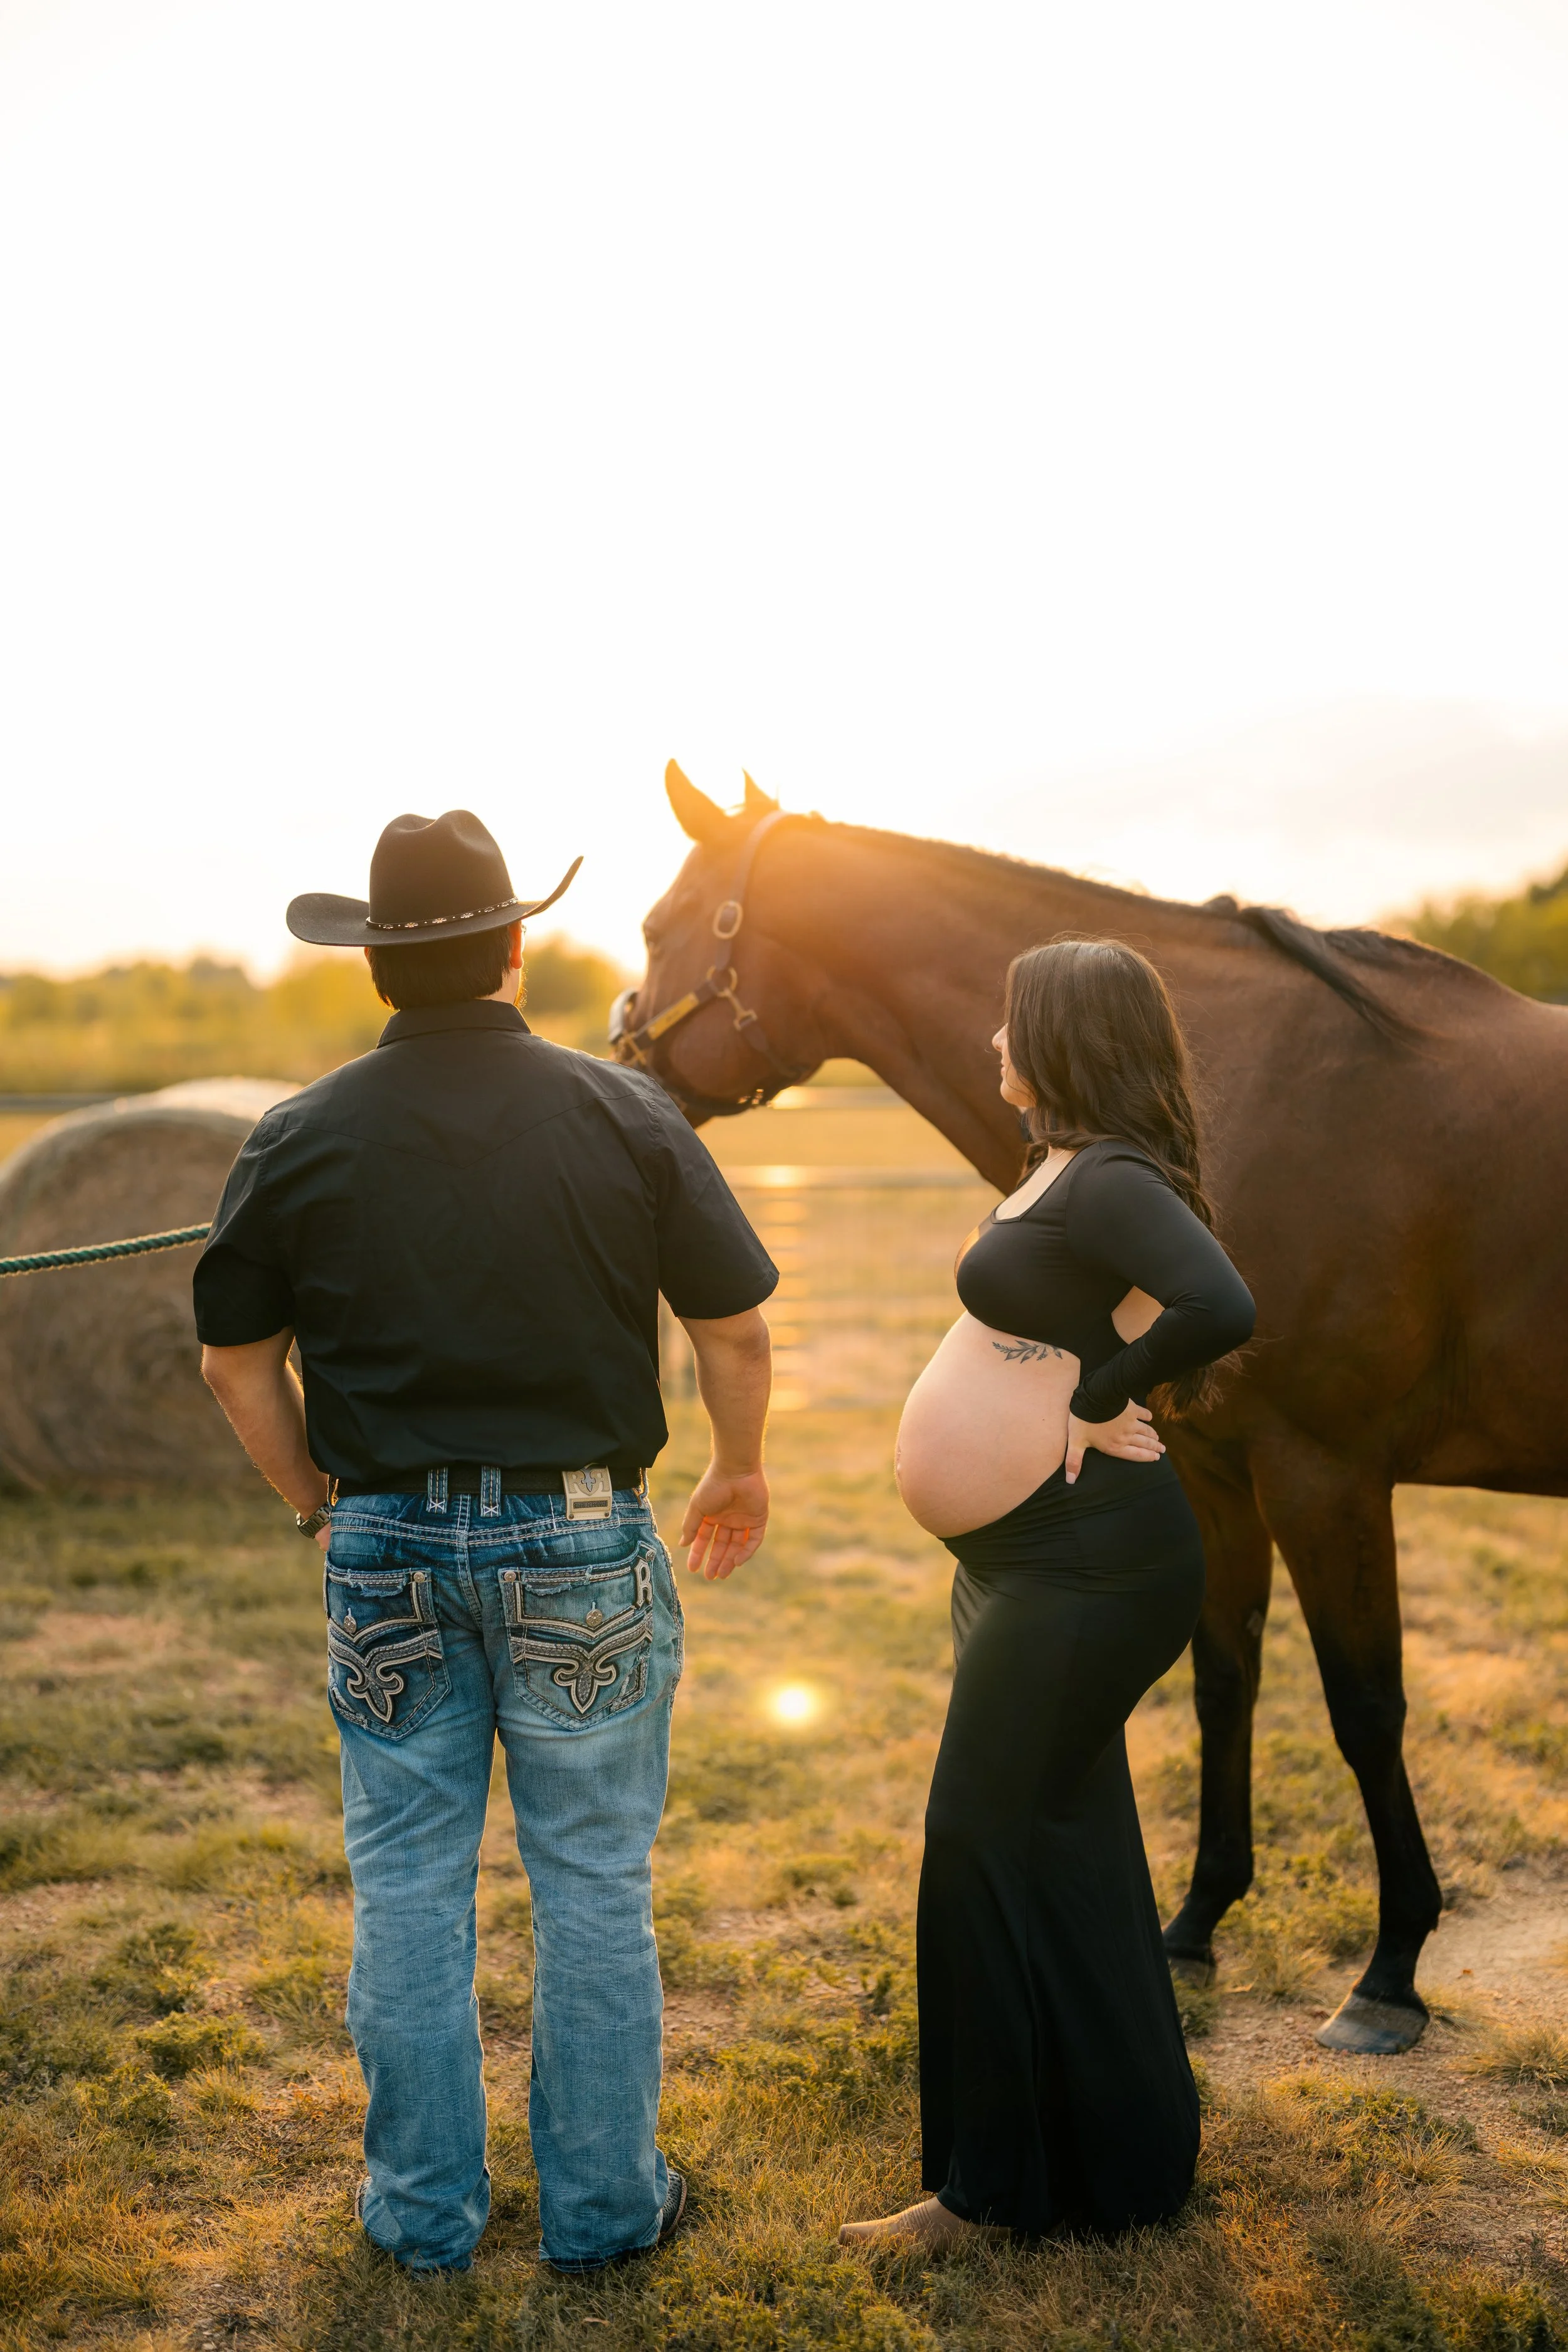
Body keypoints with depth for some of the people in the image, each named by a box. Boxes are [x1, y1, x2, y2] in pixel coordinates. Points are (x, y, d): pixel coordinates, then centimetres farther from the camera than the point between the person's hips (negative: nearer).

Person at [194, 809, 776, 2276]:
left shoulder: (299, 1139, -3)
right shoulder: (627, 1115, -6)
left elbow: (236, 1360, 3)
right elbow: (734, 1327, -2)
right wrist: (740, 1468, 14)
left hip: (388, 1548, 1)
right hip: (580, 1543, -1)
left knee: (406, 1883, 14)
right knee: (592, 1883, 11)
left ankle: (425, 2207, 27)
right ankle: (602, 2205, 24)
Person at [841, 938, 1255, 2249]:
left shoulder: (1109, 1182, -21)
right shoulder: (1067, 1171, 11)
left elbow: (1221, 1306, -37)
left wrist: (1096, 1403, -25)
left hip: (1084, 1569, -11)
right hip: (1039, 1558, 11)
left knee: (991, 1843, -3)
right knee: (1061, 1840, 19)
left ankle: (996, 2187, 10)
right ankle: (1118, 2148, 36)